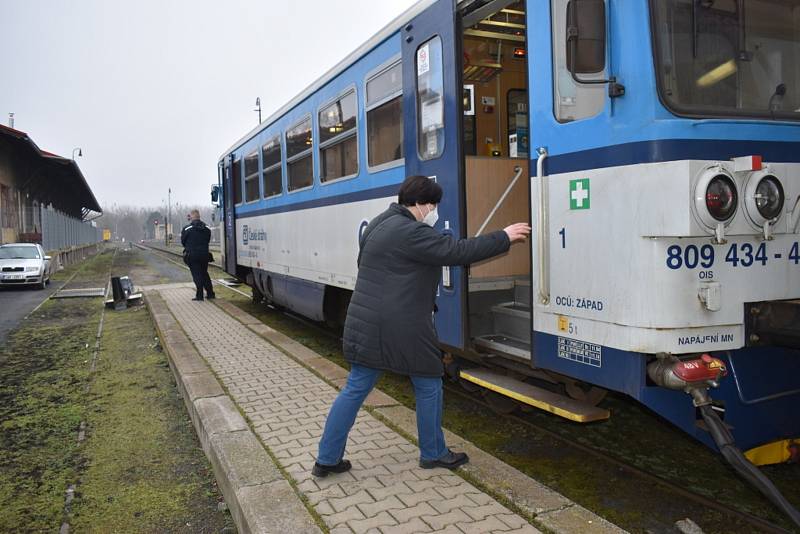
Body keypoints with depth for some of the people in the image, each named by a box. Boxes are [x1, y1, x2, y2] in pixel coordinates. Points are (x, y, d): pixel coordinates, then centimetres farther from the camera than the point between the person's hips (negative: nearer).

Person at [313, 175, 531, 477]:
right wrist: (504, 237, -10)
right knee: (429, 387, 11)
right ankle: (433, 454, 26)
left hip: (365, 326, 9)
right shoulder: (410, 233, -17)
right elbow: (457, 251, -19)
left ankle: (327, 459, 18)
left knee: (355, 389, 13)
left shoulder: (378, 225, 14)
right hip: (402, 329, -9)